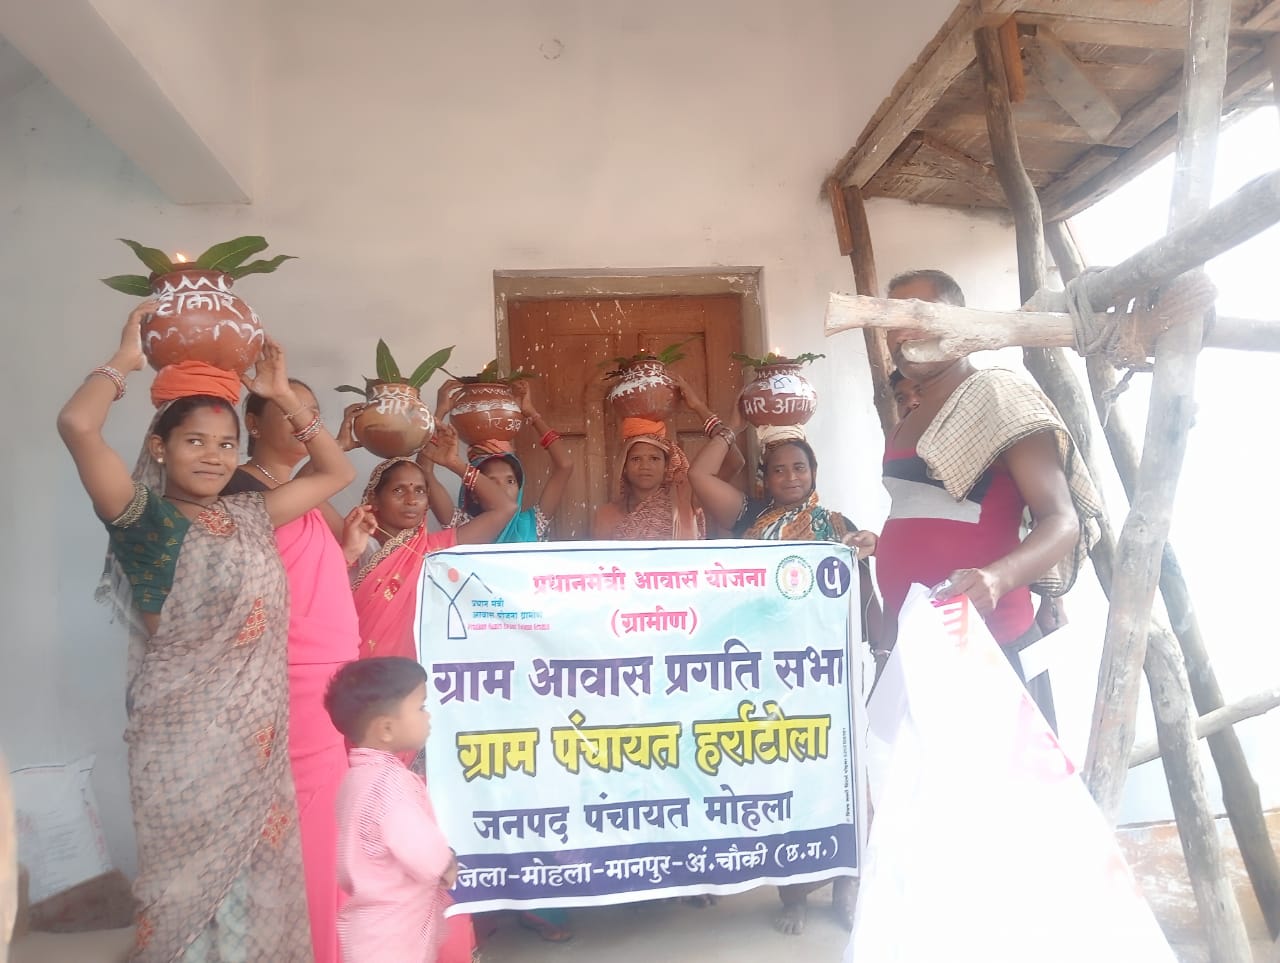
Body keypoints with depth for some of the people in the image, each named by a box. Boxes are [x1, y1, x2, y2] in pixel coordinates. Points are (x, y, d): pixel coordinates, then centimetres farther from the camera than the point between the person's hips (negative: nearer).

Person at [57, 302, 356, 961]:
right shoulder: (146, 518, -9)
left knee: (260, 876, 15)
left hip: (259, 732, 5)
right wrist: (126, 359, -8)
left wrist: (282, 395, 10)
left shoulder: (250, 515, 7)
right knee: (191, 884, 9)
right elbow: (76, 424, -24)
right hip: (186, 736, -5)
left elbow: (337, 471, 15)